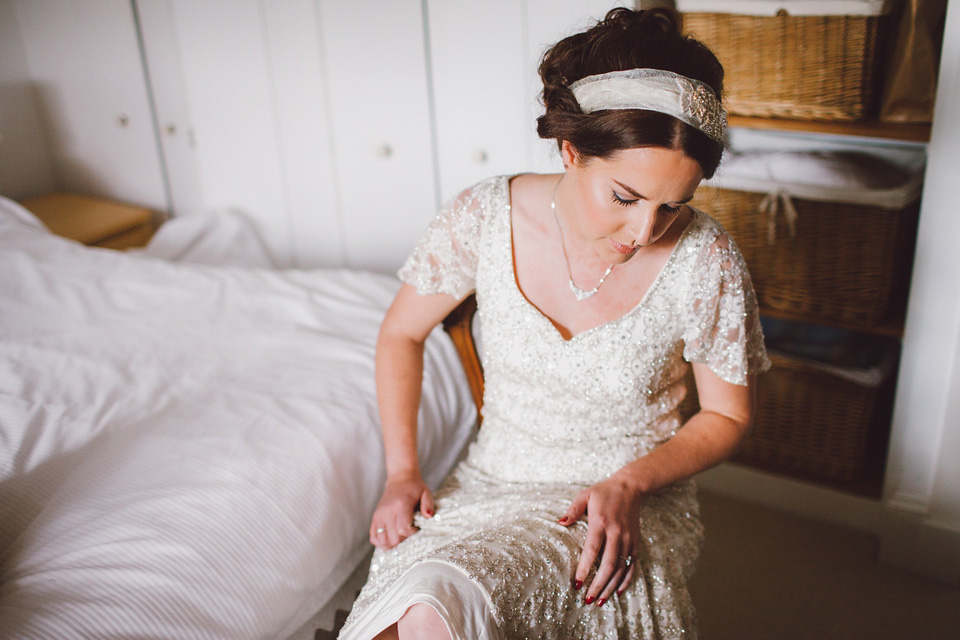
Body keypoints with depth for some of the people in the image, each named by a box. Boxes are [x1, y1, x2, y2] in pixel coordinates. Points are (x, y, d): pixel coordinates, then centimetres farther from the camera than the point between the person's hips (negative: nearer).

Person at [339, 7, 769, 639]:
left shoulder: (705, 260, -16)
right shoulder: (486, 216, -12)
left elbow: (727, 415, -1)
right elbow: (402, 333, 4)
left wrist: (628, 484, -16)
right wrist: (402, 471, -5)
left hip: (635, 500, -2)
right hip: (490, 485, 2)